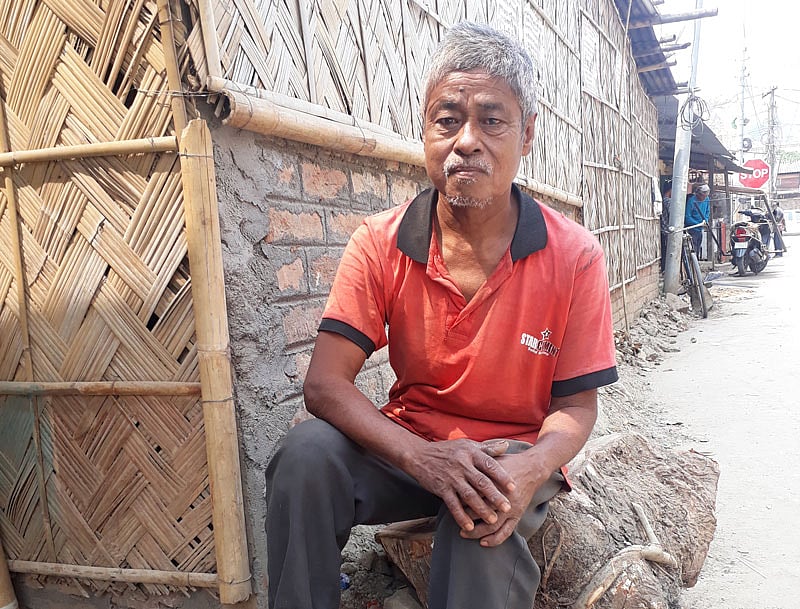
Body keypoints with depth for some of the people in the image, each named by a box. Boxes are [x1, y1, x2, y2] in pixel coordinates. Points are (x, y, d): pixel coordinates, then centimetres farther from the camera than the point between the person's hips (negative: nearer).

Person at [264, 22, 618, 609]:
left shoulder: (574, 257, -11)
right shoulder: (380, 243, -9)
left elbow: (575, 406, -6)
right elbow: (325, 382, -14)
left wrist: (531, 469, -29)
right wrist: (421, 456, -30)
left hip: (514, 451, -1)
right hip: (407, 445, 2)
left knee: (486, 517, -34)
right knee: (307, 453, -26)